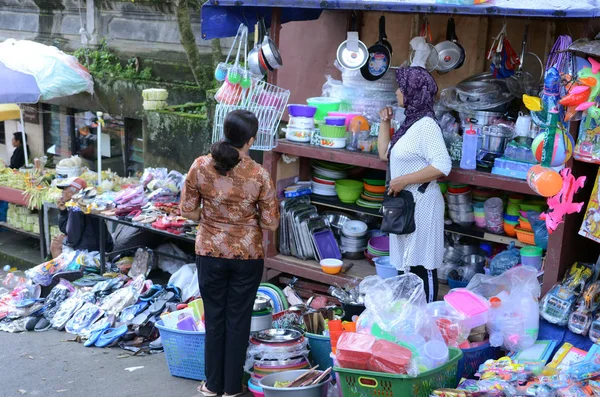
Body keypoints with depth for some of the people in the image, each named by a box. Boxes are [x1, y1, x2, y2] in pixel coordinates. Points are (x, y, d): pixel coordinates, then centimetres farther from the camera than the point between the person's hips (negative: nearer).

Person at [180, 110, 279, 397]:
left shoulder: (201, 166, -11)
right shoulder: (259, 175, -14)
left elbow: (188, 210, -3)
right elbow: (271, 224, -9)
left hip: (210, 252, 1)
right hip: (247, 255, -1)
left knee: (214, 318, 15)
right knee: (238, 320, 12)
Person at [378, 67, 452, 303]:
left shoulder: (426, 125, -16)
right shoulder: (410, 122, 14)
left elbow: (442, 166, -25)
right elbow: (385, 154, 22)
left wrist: (403, 180, -22)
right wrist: (385, 123, 13)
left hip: (420, 205, -10)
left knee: (422, 265, -4)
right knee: (407, 263, 15)